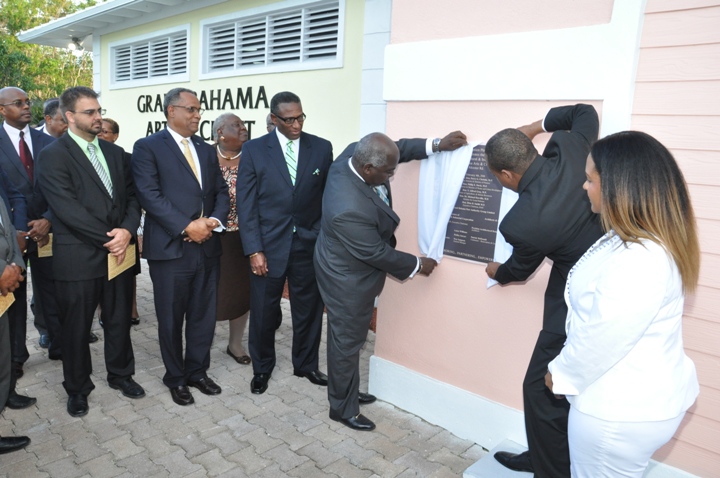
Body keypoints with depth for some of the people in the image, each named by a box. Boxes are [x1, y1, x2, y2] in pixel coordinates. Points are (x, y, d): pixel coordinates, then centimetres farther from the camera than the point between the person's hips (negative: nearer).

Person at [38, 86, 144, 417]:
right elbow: (68, 208, -17)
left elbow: (131, 196, 6)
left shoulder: (115, 153, 11)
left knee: (120, 321, 16)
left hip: (118, 252, 5)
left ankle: (120, 374, 36)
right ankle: (77, 388, 30)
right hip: (78, 258, -5)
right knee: (76, 328, 11)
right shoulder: (53, 156, -8)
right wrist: (108, 239, -16)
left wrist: (127, 231, -12)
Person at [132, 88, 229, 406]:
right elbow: (150, 195, -13)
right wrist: (187, 227, -18)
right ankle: (175, 377, 28)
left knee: (204, 315, 12)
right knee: (171, 318, 9)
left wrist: (215, 220, -8)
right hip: (170, 248, -5)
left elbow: (221, 191, 11)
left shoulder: (206, 150, 15)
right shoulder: (147, 147, -3)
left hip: (207, 247, 5)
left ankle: (197, 371, 30)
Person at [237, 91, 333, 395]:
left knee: (309, 308, 13)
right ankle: (262, 368, 32)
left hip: (309, 244, 2)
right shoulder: (254, 150, -2)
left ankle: (306, 364, 35)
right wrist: (254, 250, -10)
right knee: (264, 311, 10)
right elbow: (246, 204, -4)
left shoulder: (322, 148, 2)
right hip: (268, 245, -1)